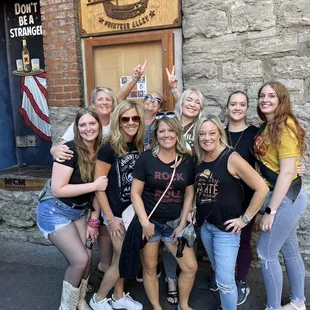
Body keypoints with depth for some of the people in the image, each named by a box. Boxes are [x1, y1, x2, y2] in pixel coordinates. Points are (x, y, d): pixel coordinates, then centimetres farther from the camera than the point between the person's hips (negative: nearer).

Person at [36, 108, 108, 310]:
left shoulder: (101, 152, -4)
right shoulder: (70, 150, -24)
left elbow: (100, 188, 3)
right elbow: (58, 189, -27)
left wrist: (94, 220, 3)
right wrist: (94, 185, -28)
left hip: (79, 211, 6)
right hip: (56, 211, -6)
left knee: (87, 257, 4)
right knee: (80, 259, -9)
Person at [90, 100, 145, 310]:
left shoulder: (140, 145, 0)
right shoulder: (109, 147, -18)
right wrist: (110, 218, -16)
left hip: (134, 210, 6)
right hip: (117, 212, -5)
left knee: (121, 257, 19)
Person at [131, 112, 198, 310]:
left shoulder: (187, 160, -1)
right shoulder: (146, 158, -9)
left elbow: (189, 194, 3)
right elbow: (135, 193, -9)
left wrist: (182, 224, -2)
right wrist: (144, 222, -14)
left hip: (175, 222, 3)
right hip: (150, 221, -2)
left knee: (191, 267, 4)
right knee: (150, 268, 11)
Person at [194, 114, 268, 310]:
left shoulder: (231, 158, -18)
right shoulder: (198, 160, 0)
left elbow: (262, 188, -18)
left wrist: (245, 218, -14)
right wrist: (193, 210, 4)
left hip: (226, 229, -6)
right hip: (205, 226, 6)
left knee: (225, 280, 1)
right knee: (219, 272, 23)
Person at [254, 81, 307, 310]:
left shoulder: (285, 126, -17)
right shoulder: (267, 127, 9)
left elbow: (287, 172, -22)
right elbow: (267, 165, 7)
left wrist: (271, 210, -21)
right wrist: (272, 205, 2)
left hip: (286, 197, -9)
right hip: (286, 197, 9)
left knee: (266, 253, 1)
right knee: (290, 251, 20)